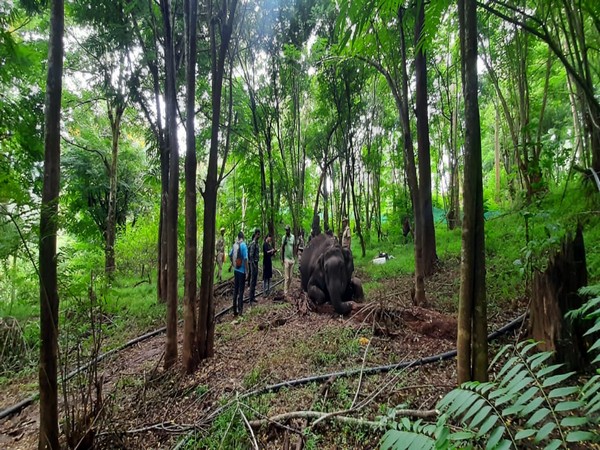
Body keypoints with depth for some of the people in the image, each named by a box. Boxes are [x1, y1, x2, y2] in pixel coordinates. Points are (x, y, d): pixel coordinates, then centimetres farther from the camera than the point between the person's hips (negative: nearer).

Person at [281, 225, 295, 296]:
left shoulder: (293, 237, 7)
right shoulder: (284, 237, -4)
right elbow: (282, 248, -3)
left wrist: (294, 256, 10)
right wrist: (282, 259, -8)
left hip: (292, 259, 4)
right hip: (286, 259, -4)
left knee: (290, 277, 8)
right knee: (287, 277, -6)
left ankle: (289, 290, 19)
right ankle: (285, 292, -2)